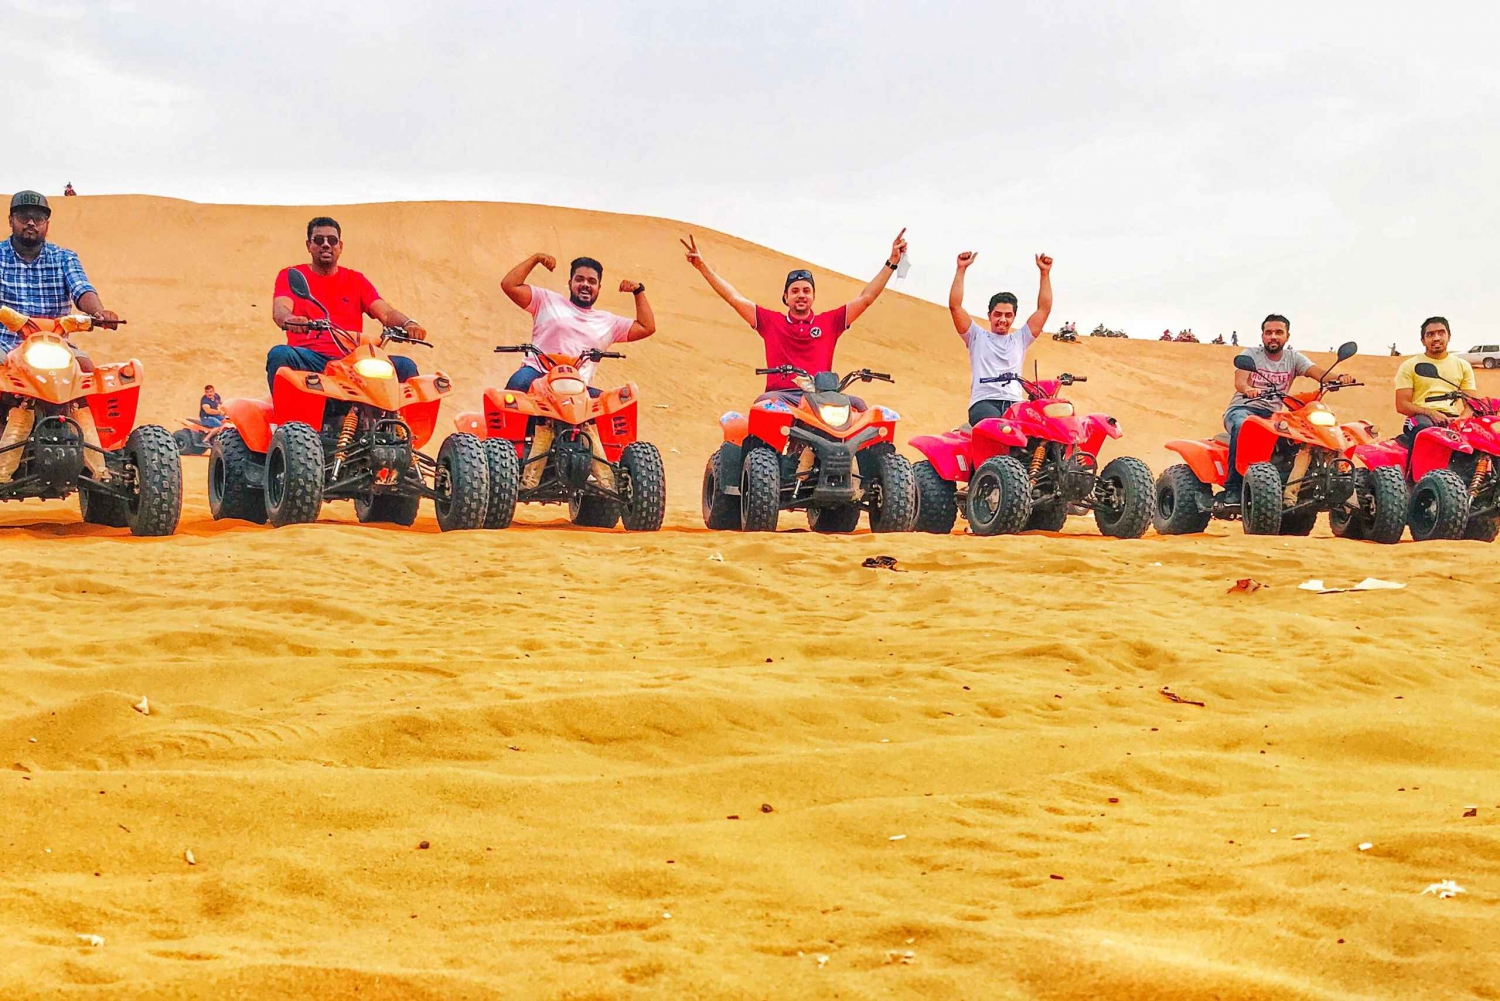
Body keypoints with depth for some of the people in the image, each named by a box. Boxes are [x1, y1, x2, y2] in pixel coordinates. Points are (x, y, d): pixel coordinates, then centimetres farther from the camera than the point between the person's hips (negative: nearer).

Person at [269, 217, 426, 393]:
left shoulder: (355, 280, 21)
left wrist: (408, 324, -18)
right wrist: (289, 320, -34)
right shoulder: (291, 276, 13)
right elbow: (280, 309, -7)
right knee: (279, 354, -35)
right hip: (309, 361, -2)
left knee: (405, 366, -20)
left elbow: (384, 312, 7)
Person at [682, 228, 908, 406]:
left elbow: (866, 297, 20)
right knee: (764, 403, -37)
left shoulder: (829, 322, 20)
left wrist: (892, 262, 16)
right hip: (781, 396, -1)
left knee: (857, 405, -27)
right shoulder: (771, 321, 19)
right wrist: (702, 266, 14)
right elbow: (734, 297, 19)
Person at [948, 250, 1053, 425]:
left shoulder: (1020, 339, 28)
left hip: (1014, 404, 3)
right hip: (983, 403, -3)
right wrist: (961, 269, 7)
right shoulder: (977, 337, 22)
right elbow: (955, 306, 12)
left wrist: (1045, 273, 16)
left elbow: (1044, 309, 23)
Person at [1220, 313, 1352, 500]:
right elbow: (1239, 381, -15)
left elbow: (1316, 371, -8)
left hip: (1273, 414, 3)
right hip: (1242, 409, -3)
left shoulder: (1293, 357, 11)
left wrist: (1339, 378, -31)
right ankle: (1233, 487, -33)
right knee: (1243, 426, -39)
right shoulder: (1251, 354, 3)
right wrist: (1248, 389, -41)